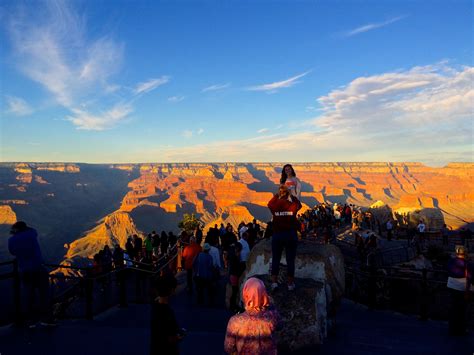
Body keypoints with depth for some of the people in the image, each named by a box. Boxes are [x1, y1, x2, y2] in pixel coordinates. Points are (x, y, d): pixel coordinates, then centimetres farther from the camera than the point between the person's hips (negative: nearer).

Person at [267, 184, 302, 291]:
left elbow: (270, 203, 18)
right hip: (291, 235, 0)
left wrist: (277, 195, 18)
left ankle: (274, 282, 7)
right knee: (290, 260, 7)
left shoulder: (275, 207, -5)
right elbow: (299, 204, 18)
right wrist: (291, 195, 21)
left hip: (277, 235, 0)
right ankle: (290, 283, 14)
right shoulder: (292, 206, -4)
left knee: (275, 259, 10)